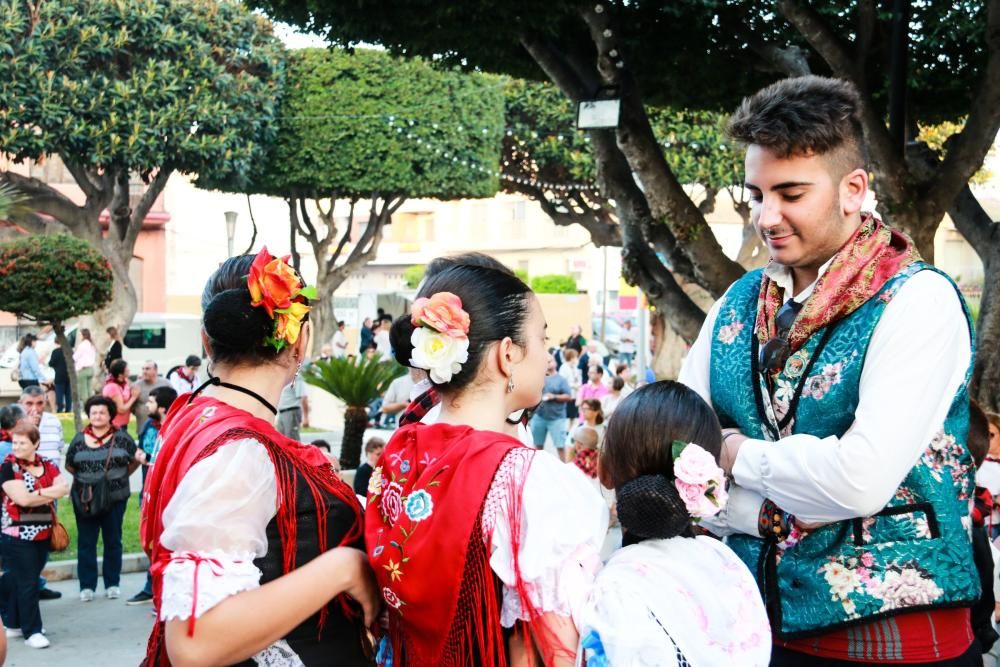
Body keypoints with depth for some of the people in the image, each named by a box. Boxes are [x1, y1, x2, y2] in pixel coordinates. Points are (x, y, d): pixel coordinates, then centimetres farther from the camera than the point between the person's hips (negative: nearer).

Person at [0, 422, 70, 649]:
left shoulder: (47, 464, 7)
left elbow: (64, 488, -6)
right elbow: (22, 498, -20)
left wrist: (36, 494, -19)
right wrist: (50, 494, -9)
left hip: (43, 533, 5)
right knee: (28, 582, -3)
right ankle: (31, 631, 4)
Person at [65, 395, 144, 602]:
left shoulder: (121, 437, 1)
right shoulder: (79, 440, 4)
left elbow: (132, 464, 8)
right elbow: (70, 466, 7)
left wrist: (138, 460, -8)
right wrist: (85, 475, -3)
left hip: (114, 497, -1)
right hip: (85, 499, 1)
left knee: (113, 540, 9)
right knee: (86, 542, 5)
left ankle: (112, 583, 19)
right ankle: (87, 585, 13)